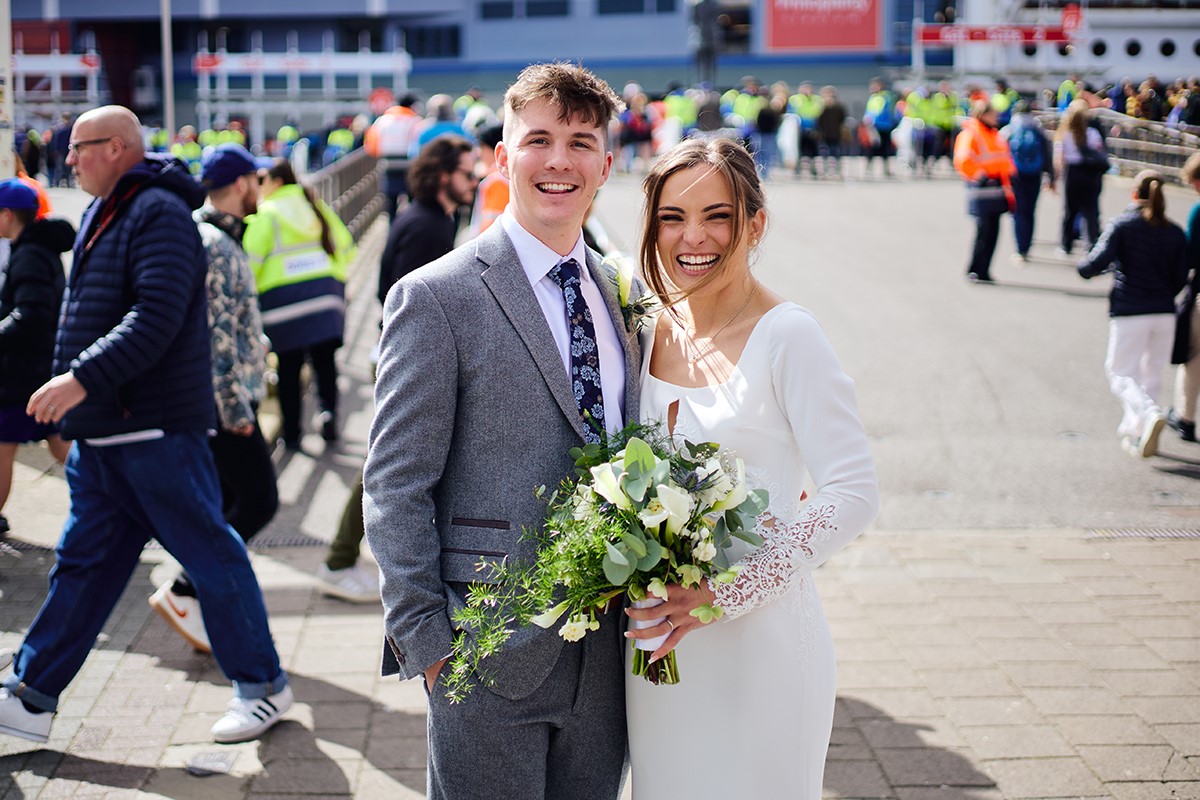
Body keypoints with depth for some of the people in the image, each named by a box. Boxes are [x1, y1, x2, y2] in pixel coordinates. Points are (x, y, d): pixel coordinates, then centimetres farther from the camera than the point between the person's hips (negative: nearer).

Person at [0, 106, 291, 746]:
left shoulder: (158, 213, -14)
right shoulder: (103, 213, 17)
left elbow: (156, 318, -25)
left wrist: (83, 377, -30)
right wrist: (73, 389, 20)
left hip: (156, 429, -9)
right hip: (101, 432, 9)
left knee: (209, 555, 1)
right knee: (82, 565, 12)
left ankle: (262, 685, 14)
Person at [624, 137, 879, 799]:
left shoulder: (786, 338, -15)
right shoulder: (652, 329, 4)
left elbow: (854, 495, -18)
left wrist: (724, 593, -21)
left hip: (757, 639, -5)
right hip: (657, 640, 6)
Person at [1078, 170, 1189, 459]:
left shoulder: (1121, 225, -5)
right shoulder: (1175, 233, 6)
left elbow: (1099, 260, -15)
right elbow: (1180, 280, 7)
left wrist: (1084, 268, 6)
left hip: (1129, 312, -4)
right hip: (1165, 314, 4)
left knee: (1121, 372, 3)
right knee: (1151, 374, 16)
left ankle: (1149, 413, -23)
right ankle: (1134, 432, 21)